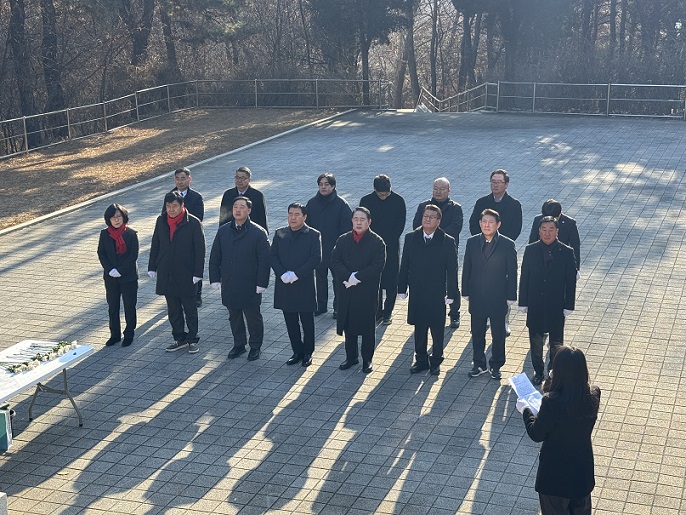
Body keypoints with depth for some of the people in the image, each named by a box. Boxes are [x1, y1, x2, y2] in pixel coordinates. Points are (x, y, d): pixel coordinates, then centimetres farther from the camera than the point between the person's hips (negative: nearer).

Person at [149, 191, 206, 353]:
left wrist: (197, 273, -11)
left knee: (190, 310, 7)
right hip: (167, 275, 4)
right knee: (173, 310, 12)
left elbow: (200, 249, -9)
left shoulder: (193, 223, -10)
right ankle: (180, 339, 24)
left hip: (186, 275, -4)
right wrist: (152, 267, 8)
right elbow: (155, 245, 11)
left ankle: (193, 340, 19)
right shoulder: (161, 221, 3)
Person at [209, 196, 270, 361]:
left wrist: (261, 283, -12)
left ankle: (255, 347, 23)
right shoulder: (223, 231, 5)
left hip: (250, 286, -4)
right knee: (234, 316, 15)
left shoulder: (258, 233, -9)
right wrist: (215, 279, 4)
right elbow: (214, 257, 10)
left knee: (253, 317, 7)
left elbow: (264, 260, -9)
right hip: (229, 284, 4)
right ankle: (239, 345, 30)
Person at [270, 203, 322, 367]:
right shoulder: (279, 234, 7)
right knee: (291, 322, 10)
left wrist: (296, 274, -18)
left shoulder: (313, 235, -5)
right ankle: (297, 352, 22)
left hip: (305, 286, -3)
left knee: (307, 322, 6)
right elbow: (273, 256, 3)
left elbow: (316, 258, -12)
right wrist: (282, 274, -13)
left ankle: (307, 353, 19)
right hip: (284, 286, 4)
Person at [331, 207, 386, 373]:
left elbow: (378, 266, -14)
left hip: (367, 291, -3)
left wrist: (357, 277, -18)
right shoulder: (343, 240, 6)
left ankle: (367, 359, 17)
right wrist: (347, 278, -17)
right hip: (346, 291, 3)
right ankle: (351, 357, 25)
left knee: (367, 327, 5)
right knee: (348, 325, 11)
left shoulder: (377, 242, -5)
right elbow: (335, 262, -1)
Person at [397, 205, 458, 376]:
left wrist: (451, 293, -8)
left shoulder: (447, 242, -7)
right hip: (416, 293, 2)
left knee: (437, 329, 8)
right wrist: (402, 288, 4)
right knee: (419, 328, 12)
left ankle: (436, 361, 24)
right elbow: (405, 265, 5)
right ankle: (421, 360, 26)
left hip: (437, 294, -2)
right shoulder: (411, 238, 1)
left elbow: (452, 270, -6)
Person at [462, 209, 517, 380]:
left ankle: (496, 366, 27)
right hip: (477, 298, 2)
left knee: (498, 335, 11)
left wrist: (511, 296, -6)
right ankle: (479, 364, 29)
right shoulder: (472, 242, 0)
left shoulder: (507, 245, -8)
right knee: (477, 334, 13)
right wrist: (466, 292, 4)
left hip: (498, 299, -2)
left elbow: (512, 272, -5)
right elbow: (467, 269, 5)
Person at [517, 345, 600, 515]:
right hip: (583, 468, 4)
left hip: (555, 472, -4)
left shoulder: (552, 402, -31)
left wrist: (525, 410, -1)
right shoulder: (593, 396, -16)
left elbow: (536, 435, -16)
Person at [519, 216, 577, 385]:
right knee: (536, 341, 13)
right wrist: (523, 302, -1)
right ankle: (538, 371, 28)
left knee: (556, 342, 11)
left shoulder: (566, 252, -7)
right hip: (535, 305, 1)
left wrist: (569, 305, -6)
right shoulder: (530, 250, -3)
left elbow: (571, 281, -4)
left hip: (556, 306, -1)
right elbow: (524, 277, 1)